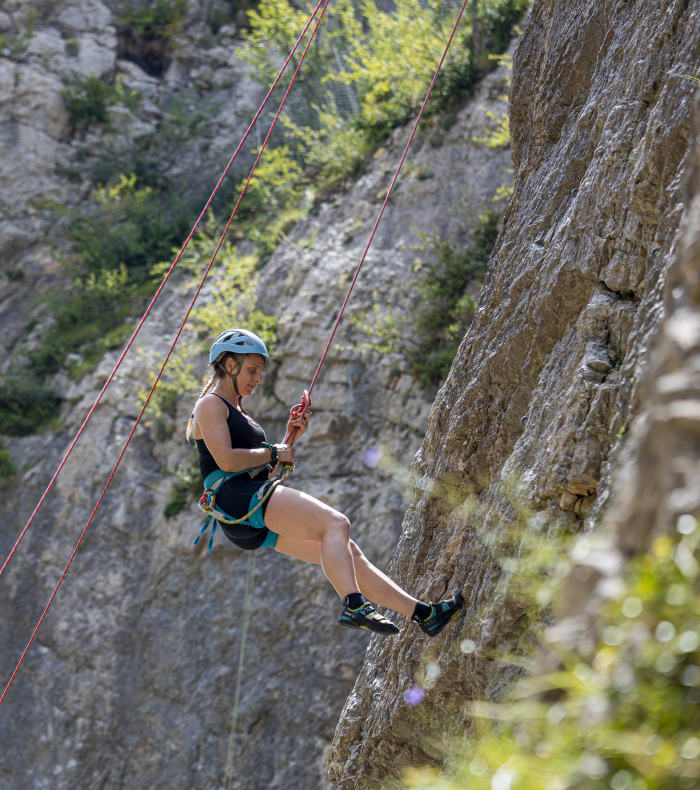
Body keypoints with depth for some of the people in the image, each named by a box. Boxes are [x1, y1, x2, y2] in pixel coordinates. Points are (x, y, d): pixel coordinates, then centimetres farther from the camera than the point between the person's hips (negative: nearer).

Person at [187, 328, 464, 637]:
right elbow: (227, 461, -17)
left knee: (348, 552, 2)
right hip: (239, 499, -10)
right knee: (335, 523, -26)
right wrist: (274, 452, -4)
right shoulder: (210, 405, -1)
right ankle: (353, 605, -39)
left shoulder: (237, 411, 29)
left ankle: (422, 612, 0)